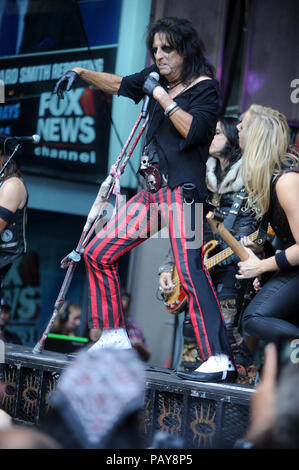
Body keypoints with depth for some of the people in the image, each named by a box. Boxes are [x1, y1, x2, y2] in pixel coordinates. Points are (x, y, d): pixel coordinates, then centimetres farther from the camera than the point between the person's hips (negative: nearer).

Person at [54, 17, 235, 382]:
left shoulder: (204, 86, -5)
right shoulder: (157, 78, 15)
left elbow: (193, 130, -21)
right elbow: (121, 84, 32)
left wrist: (161, 94, -14)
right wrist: (81, 73, 27)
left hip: (183, 190, -8)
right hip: (152, 191, 8)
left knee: (189, 268, -23)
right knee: (98, 253, 9)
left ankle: (219, 358, -27)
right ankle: (115, 337, 20)